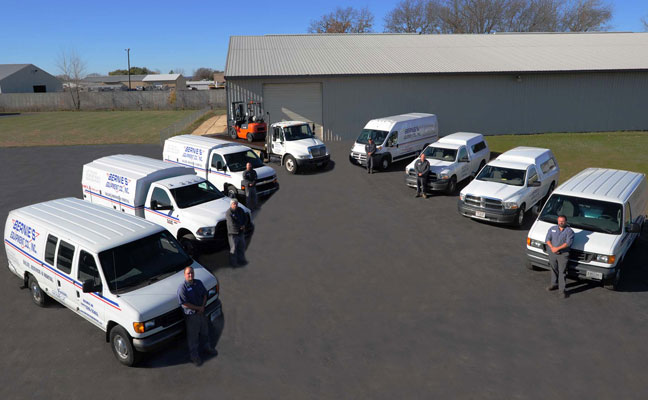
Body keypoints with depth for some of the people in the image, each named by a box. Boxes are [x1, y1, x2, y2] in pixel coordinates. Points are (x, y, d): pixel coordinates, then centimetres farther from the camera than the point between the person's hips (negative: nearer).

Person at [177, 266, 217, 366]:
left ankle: (207, 347, 47)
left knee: (205, 331, 24)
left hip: (202, 312, 6)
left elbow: (205, 295, 7)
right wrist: (198, 308, -19)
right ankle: (194, 355, 27)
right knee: (193, 336, 8)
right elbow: (184, 304, -22)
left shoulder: (198, 282, 0)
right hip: (191, 315, -6)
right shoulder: (182, 287, -20)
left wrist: (203, 307, -9)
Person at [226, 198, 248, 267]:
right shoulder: (228, 213, -19)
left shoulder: (240, 210, 2)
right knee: (233, 248, 3)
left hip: (241, 232, 7)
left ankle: (241, 260, 36)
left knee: (242, 247, 19)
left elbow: (245, 218, 8)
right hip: (233, 233, -7)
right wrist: (240, 227, -15)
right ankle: (233, 262, 18)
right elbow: (232, 224, -25)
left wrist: (244, 225, -10)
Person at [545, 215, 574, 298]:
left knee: (562, 272, -4)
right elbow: (547, 239, 4)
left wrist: (557, 248, -19)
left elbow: (568, 243, -13)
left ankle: (562, 290, 0)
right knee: (554, 269, 15)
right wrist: (552, 247, -13)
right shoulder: (552, 229, 11)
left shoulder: (569, 231, -2)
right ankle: (554, 284, 32)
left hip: (563, 254, -4)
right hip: (552, 253, 4)